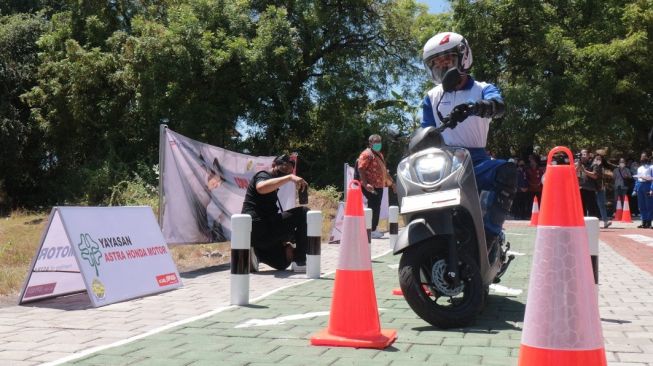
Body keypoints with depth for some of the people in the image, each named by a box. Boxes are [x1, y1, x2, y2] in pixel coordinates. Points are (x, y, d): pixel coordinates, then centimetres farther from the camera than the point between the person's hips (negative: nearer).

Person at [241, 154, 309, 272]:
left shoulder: (272, 187, 26)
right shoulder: (263, 175, -3)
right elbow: (261, 187, -31)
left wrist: (285, 244, 17)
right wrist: (290, 177, -32)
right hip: (258, 228, -10)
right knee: (303, 213, -14)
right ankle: (301, 262, -13)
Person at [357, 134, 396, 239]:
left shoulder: (379, 154, 22)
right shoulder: (366, 154, -8)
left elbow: (384, 170, 31)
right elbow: (360, 169, -17)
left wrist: (391, 182, 29)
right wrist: (365, 184, -27)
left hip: (379, 186, 9)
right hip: (371, 187, -9)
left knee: (376, 208, 11)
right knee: (373, 208, -11)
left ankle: (373, 229, 17)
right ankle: (372, 230, -7)